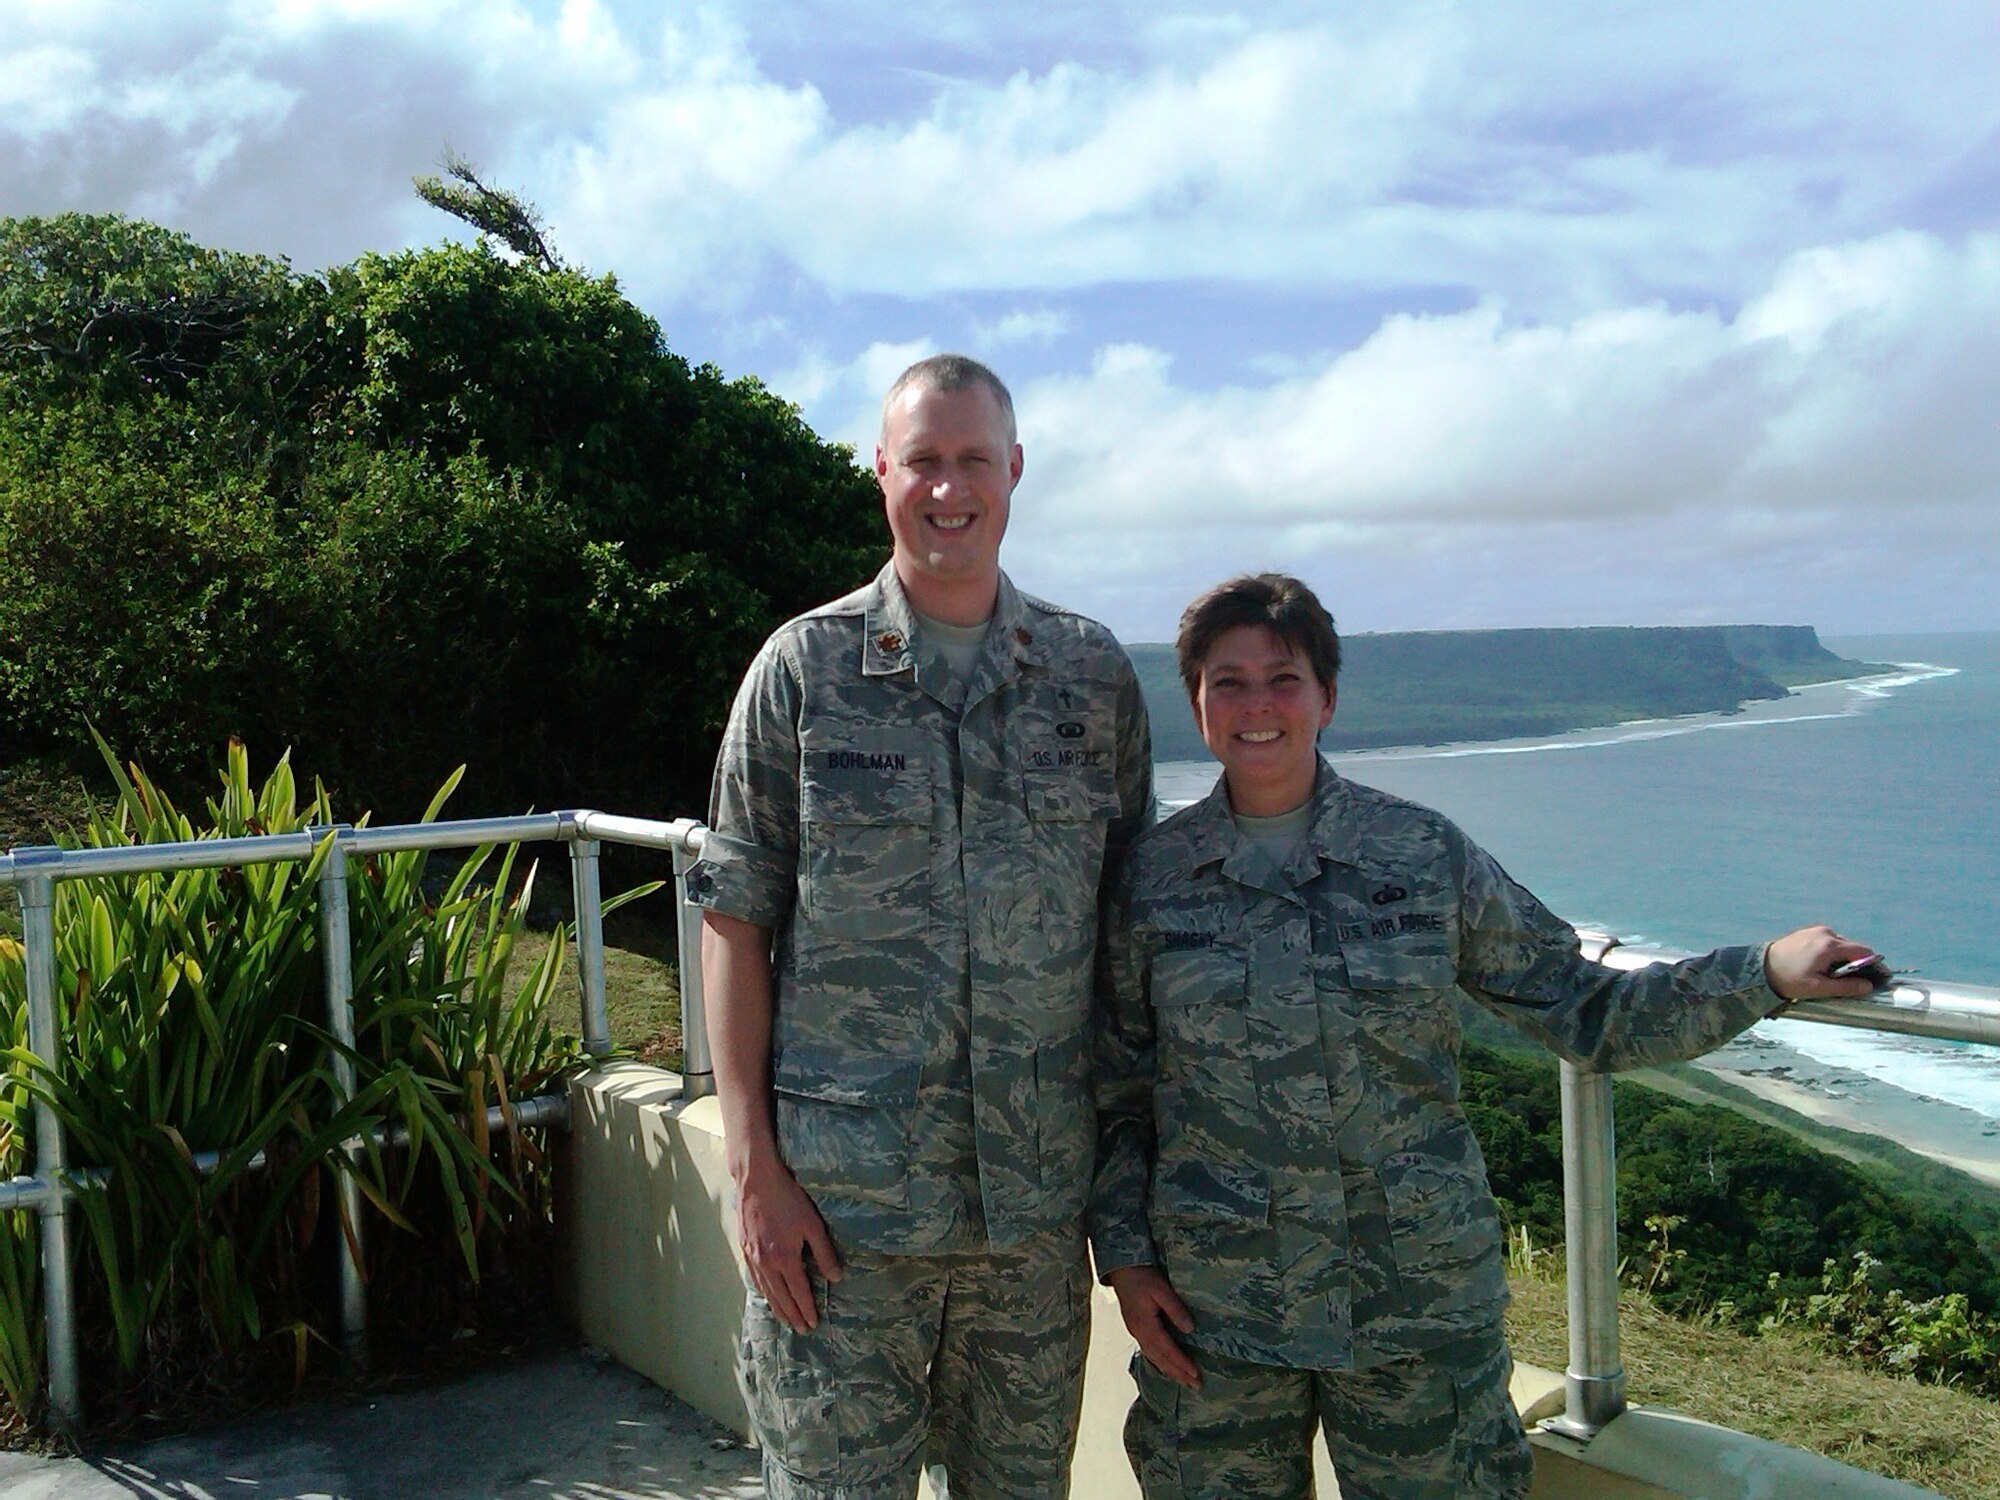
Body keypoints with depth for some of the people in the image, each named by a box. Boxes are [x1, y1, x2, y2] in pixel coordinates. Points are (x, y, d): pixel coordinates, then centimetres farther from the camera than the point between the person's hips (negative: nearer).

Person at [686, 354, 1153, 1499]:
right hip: (840, 1199, -2)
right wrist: (755, 1166, -7)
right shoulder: (805, 668, -1)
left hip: (1040, 1194, 2)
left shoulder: (1094, 673, 4)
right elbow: (736, 921, -1)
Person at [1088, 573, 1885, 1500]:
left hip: (1420, 1293, 0)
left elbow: (1581, 1011, 3)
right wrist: (1124, 1258, -1)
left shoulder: (1423, 853, -2)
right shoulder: (1152, 874, -1)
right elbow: (1117, 1086, 6)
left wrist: (1766, 973, -6)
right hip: (1214, 1306, 0)